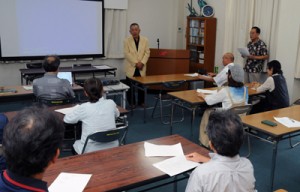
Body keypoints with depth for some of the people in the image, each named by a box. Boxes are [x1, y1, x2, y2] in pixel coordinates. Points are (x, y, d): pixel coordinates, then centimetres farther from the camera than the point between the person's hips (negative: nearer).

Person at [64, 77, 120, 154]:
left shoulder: (83, 108, -18)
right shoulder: (111, 103, -10)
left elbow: (66, 119, -1)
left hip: (91, 151, -3)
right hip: (112, 148, 3)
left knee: (75, 144, 30)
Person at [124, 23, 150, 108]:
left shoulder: (145, 40, 3)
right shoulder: (127, 40, -3)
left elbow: (147, 52, 1)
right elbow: (127, 53, -9)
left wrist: (142, 63, -12)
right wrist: (136, 63, -15)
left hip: (141, 67, 2)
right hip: (131, 67, -2)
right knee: (130, 85, 3)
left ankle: (141, 101, 20)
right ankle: (132, 102, 15)